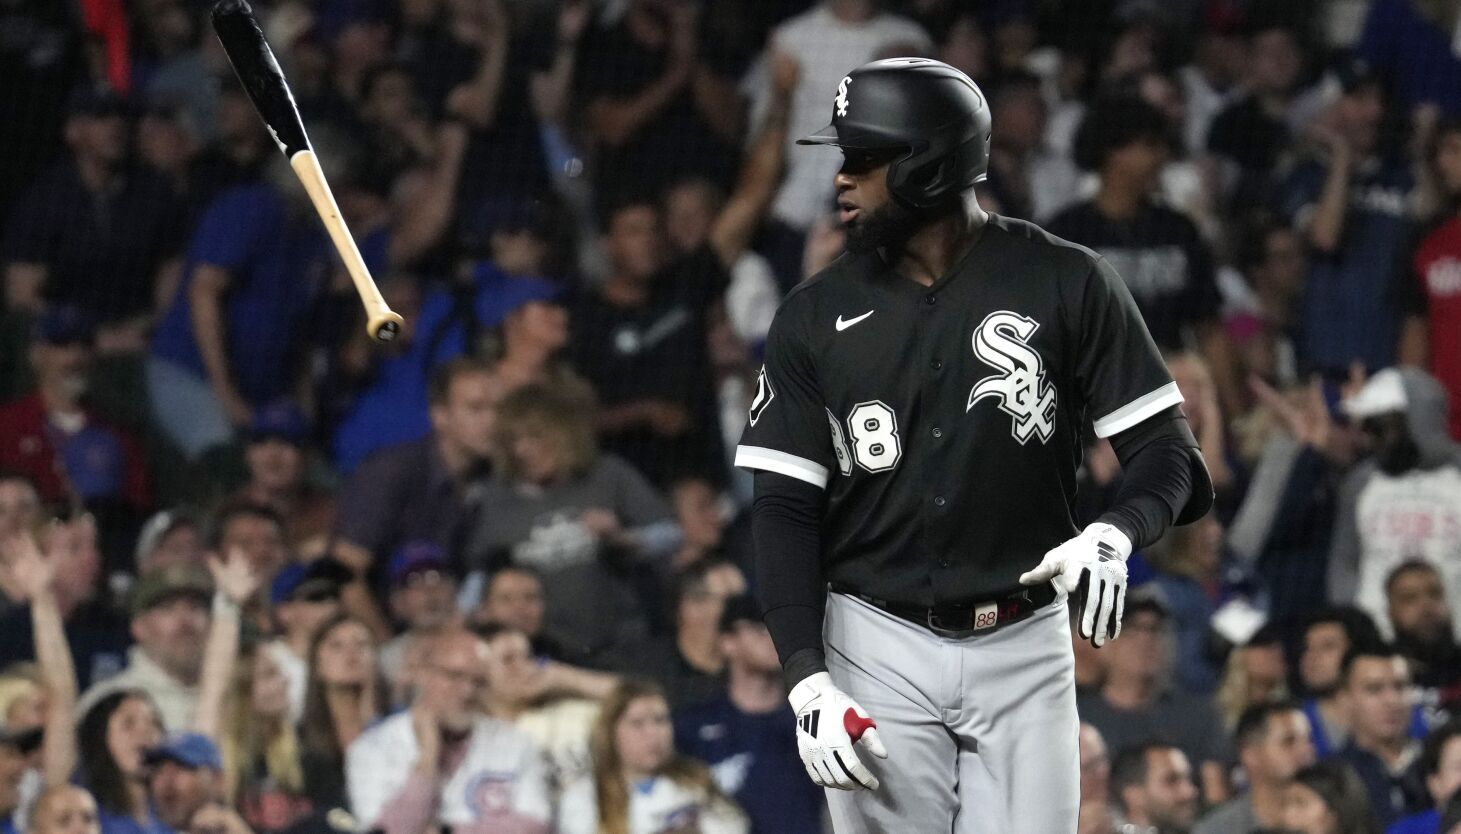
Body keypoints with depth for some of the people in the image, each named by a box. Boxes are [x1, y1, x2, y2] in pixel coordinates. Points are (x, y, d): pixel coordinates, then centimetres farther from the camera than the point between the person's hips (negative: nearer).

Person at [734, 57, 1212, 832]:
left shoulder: (1065, 285, -3)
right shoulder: (816, 316, 3)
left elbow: (1165, 448, -3)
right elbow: (784, 508, 2)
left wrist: (1114, 534, -26)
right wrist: (807, 681, -11)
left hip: (1024, 651, -1)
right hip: (880, 649, 1)